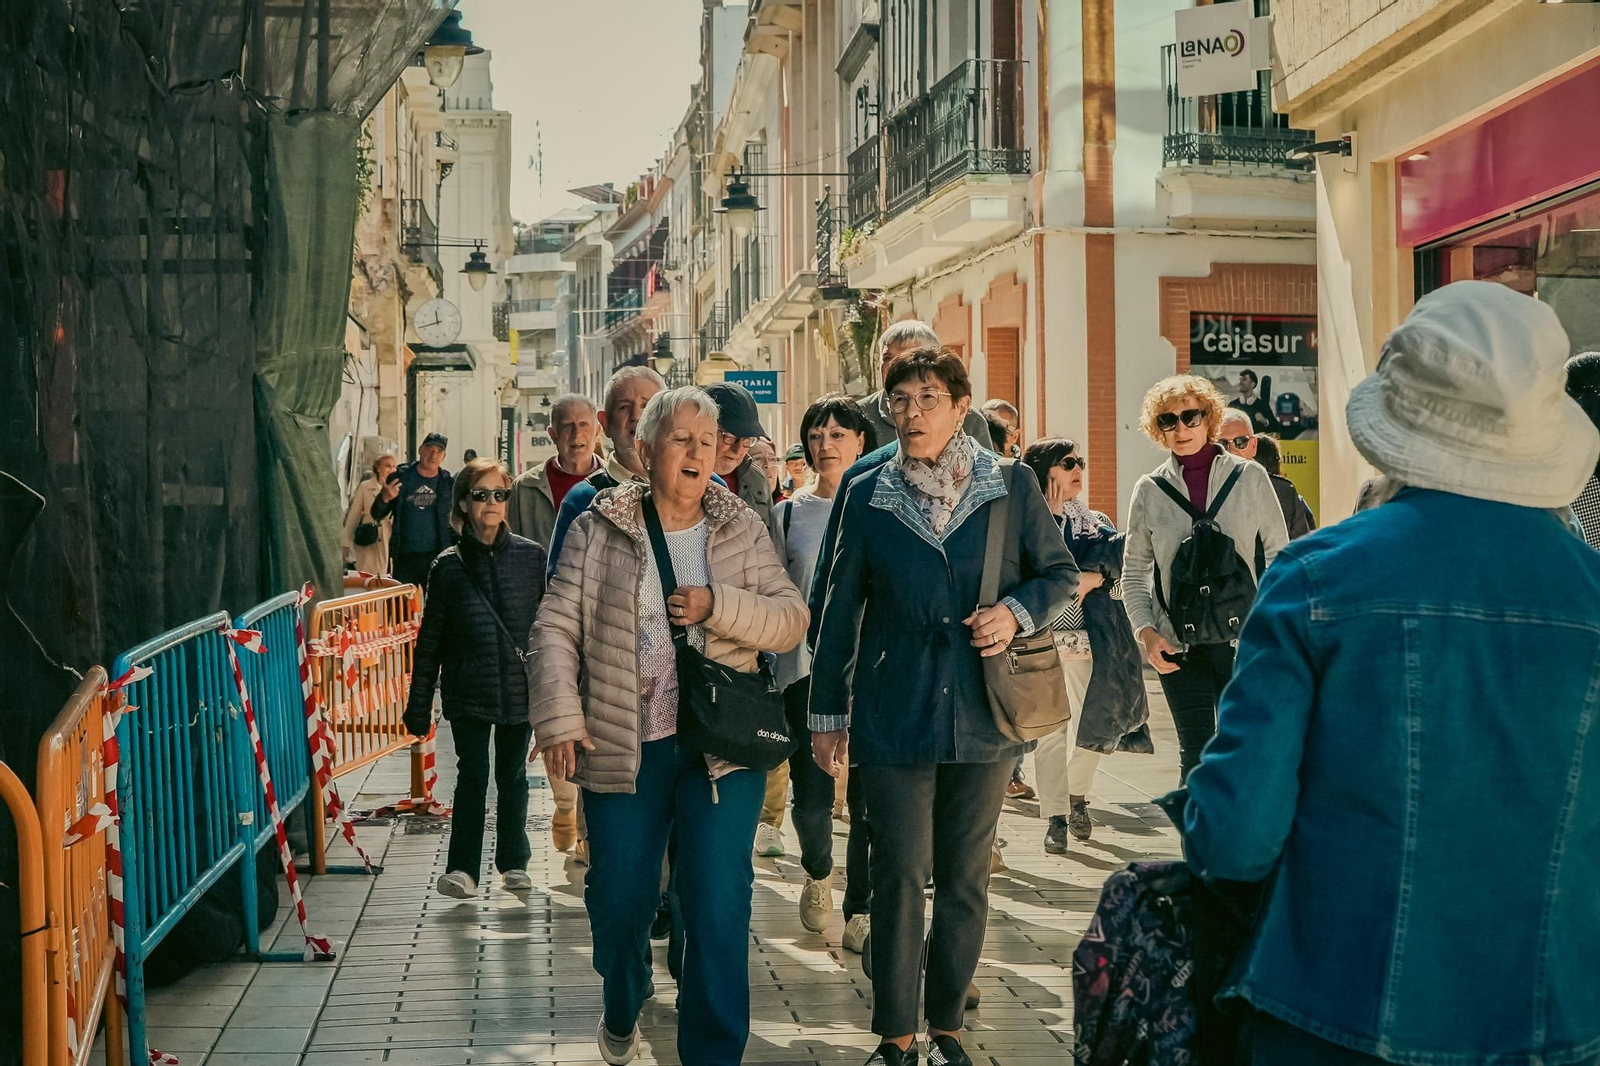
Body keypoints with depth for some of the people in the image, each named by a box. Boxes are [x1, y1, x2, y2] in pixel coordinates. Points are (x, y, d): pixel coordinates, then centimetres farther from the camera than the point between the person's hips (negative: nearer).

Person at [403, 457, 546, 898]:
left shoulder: (531, 557, 1)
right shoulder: (449, 566, 1)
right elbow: (430, 639, 4)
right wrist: (419, 706, 4)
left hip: (519, 686, 1)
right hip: (468, 689, -1)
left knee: (512, 775, 12)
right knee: (473, 775, -5)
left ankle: (513, 862, 25)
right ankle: (463, 867, 0)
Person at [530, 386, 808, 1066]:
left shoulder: (742, 530, 6)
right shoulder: (597, 530, 2)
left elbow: (792, 620, 1)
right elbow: (556, 627, -1)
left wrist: (718, 604, -14)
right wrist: (559, 718, -12)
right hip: (623, 747, 0)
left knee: (718, 905, -3)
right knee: (619, 899, 11)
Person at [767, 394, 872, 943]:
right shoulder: (787, 514, 9)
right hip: (807, 667, 1)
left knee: (870, 795, -2)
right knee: (812, 797, -4)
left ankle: (861, 909, 13)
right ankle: (817, 873, 27)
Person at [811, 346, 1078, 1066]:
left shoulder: (1010, 488, 1)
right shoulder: (867, 496, 2)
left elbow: (1061, 573, 11)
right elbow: (841, 608, 7)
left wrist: (1017, 612, -10)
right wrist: (827, 710, 8)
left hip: (981, 715, 1)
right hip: (893, 716, 0)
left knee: (966, 878, 8)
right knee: (899, 876, 0)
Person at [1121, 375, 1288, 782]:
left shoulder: (1249, 477, 1)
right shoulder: (1149, 490, 3)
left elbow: (1278, 555, 5)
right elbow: (1134, 572, 8)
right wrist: (1146, 632, -5)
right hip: (1179, 645, 1)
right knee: (1197, 755, 1)